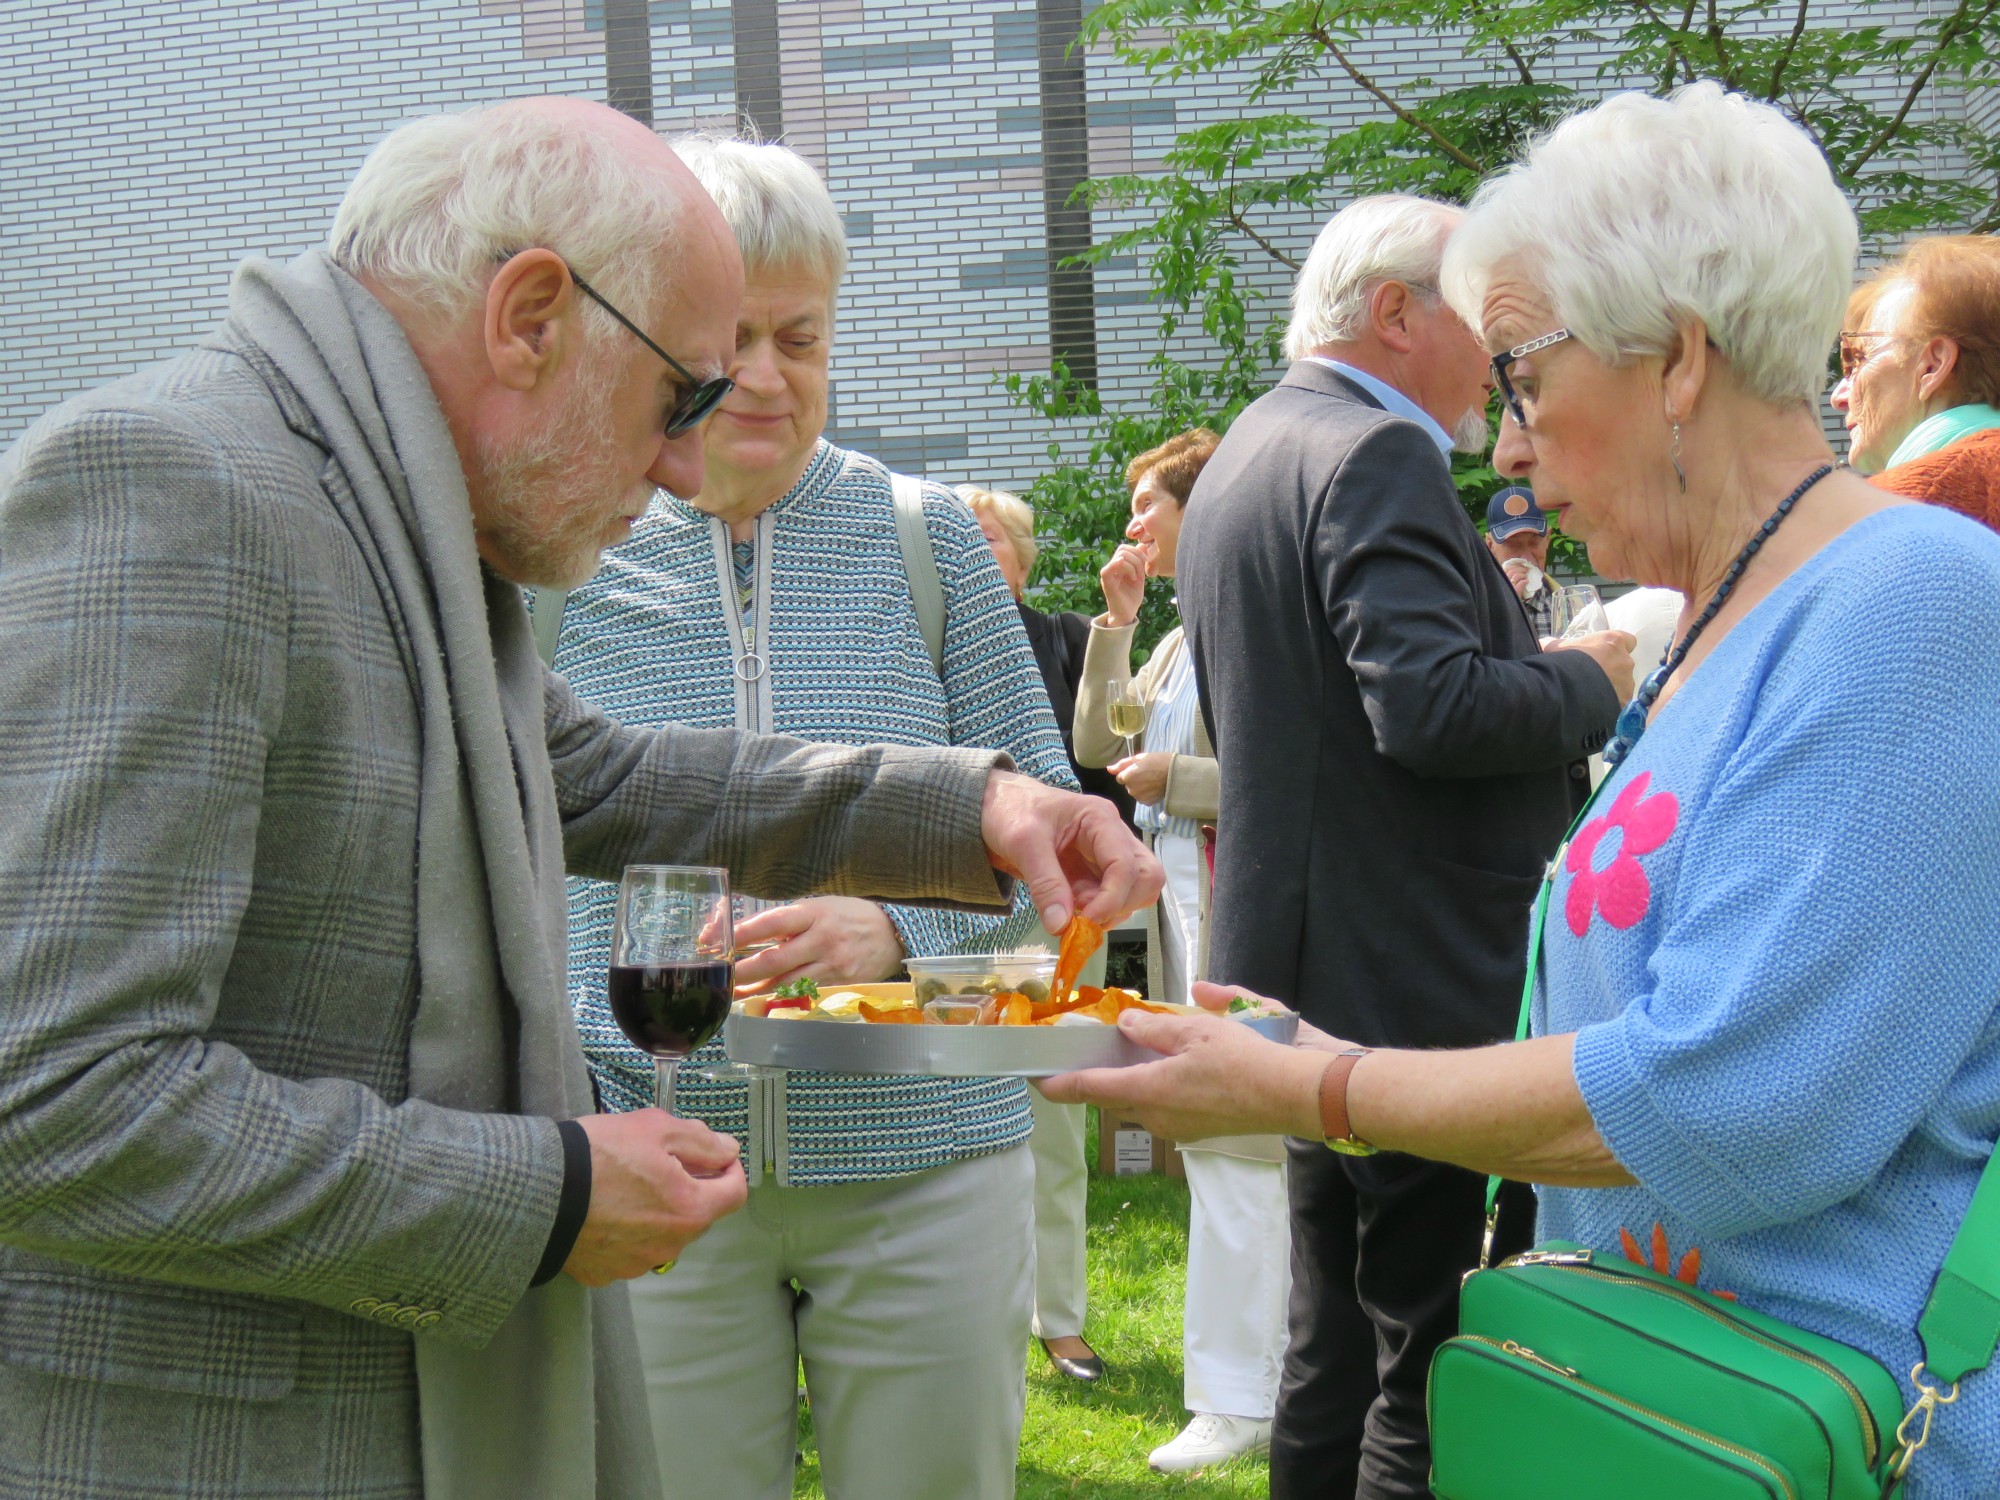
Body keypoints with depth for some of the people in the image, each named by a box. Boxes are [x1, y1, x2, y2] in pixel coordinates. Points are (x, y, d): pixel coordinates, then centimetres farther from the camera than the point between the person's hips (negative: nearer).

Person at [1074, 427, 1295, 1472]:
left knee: (1232, 1143, -7)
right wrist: (1115, 626, 11)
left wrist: (1174, 778, -13)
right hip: (1174, 894, 10)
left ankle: (1237, 1400, -1)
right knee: (1214, 1139, 14)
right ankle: (1287, 1372, 24)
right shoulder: (1177, 638, 17)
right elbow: (1098, 745, 18)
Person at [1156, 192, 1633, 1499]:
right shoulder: (1376, 458, -15)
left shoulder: (1247, 452, 17)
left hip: (1320, 980, 11)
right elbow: (1434, 705, -26)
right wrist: (1591, 682, -10)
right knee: (1438, 1383, -5)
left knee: (1340, 1348, 18)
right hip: (1427, 991, -10)